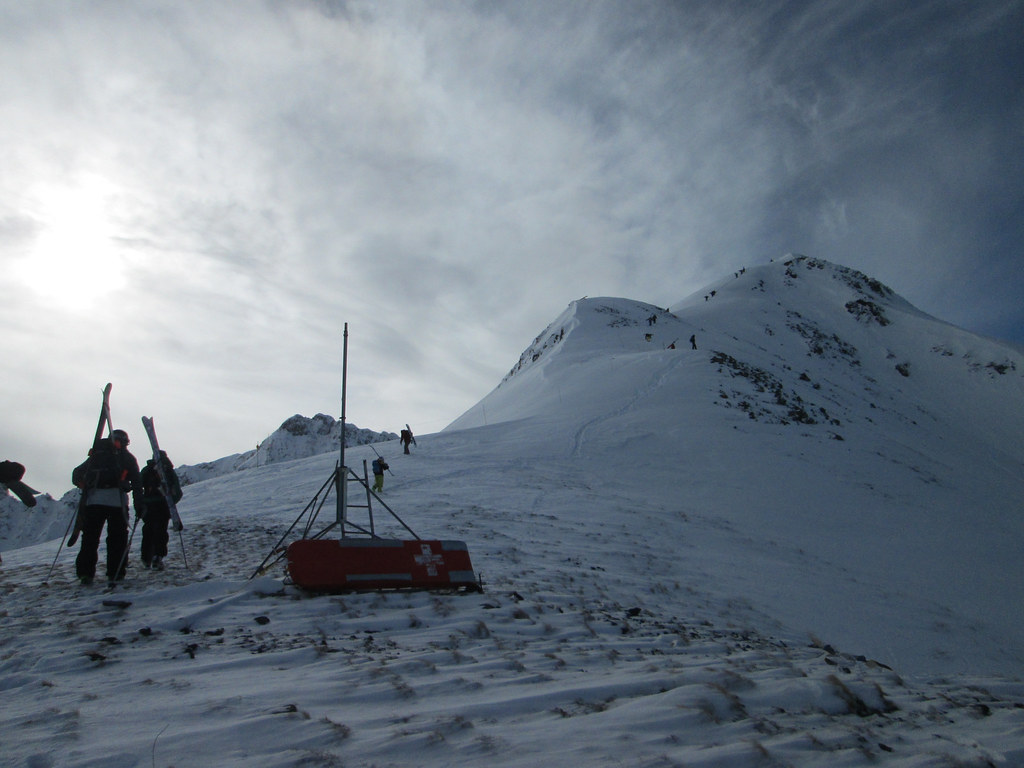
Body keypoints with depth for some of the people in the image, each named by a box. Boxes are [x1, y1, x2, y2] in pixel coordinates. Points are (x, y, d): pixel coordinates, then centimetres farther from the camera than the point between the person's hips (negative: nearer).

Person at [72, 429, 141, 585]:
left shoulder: (96, 454, 22)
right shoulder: (127, 458, 15)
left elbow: (77, 474, 21)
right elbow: (136, 483, 9)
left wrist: (85, 487, 34)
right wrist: (139, 505, 9)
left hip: (93, 500, 2)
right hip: (117, 500, -2)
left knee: (90, 537, 8)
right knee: (117, 537, 4)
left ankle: (85, 572, 2)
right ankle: (115, 573, 1)